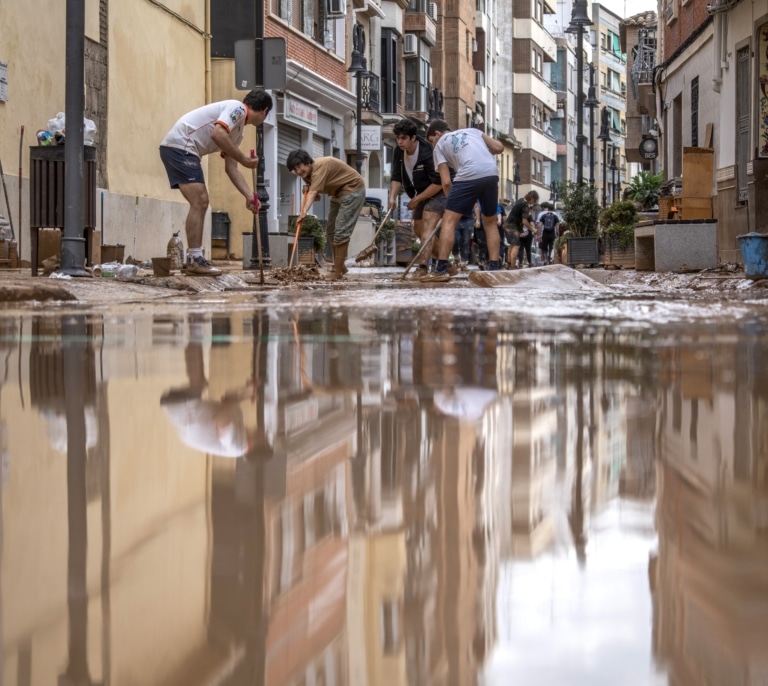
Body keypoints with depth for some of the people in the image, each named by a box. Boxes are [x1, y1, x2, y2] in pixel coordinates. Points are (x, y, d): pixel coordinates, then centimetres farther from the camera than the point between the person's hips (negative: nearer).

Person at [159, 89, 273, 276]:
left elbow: (231, 168, 19)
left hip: (185, 150, 10)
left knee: (201, 203, 12)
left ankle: (193, 260, 13)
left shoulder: (237, 131, 20)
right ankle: (195, 260, -13)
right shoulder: (237, 108, -8)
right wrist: (245, 159, -16)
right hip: (180, 145, -10)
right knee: (199, 202, -13)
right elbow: (217, 134, -24)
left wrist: (249, 195, 10)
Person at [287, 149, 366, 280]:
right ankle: (340, 266, 27)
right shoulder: (307, 172, 1)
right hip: (338, 193, 10)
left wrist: (304, 212, -52)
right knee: (331, 230, 14)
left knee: (341, 231, -15)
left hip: (352, 190, -10)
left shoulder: (320, 166, -29)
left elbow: (313, 193, -41)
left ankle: (338, 272, -13)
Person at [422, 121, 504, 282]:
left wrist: (453, 201, 24)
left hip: (469, 176, -4)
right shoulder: (472, 131, 30)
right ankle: (494, 268, 16)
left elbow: (446, 182, 10)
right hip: (491, 174, 4)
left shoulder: (440, 145, 19)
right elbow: (499, 148, 20)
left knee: (449, 220, 2)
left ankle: (441, 270, -6)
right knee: (490, 223, 20)